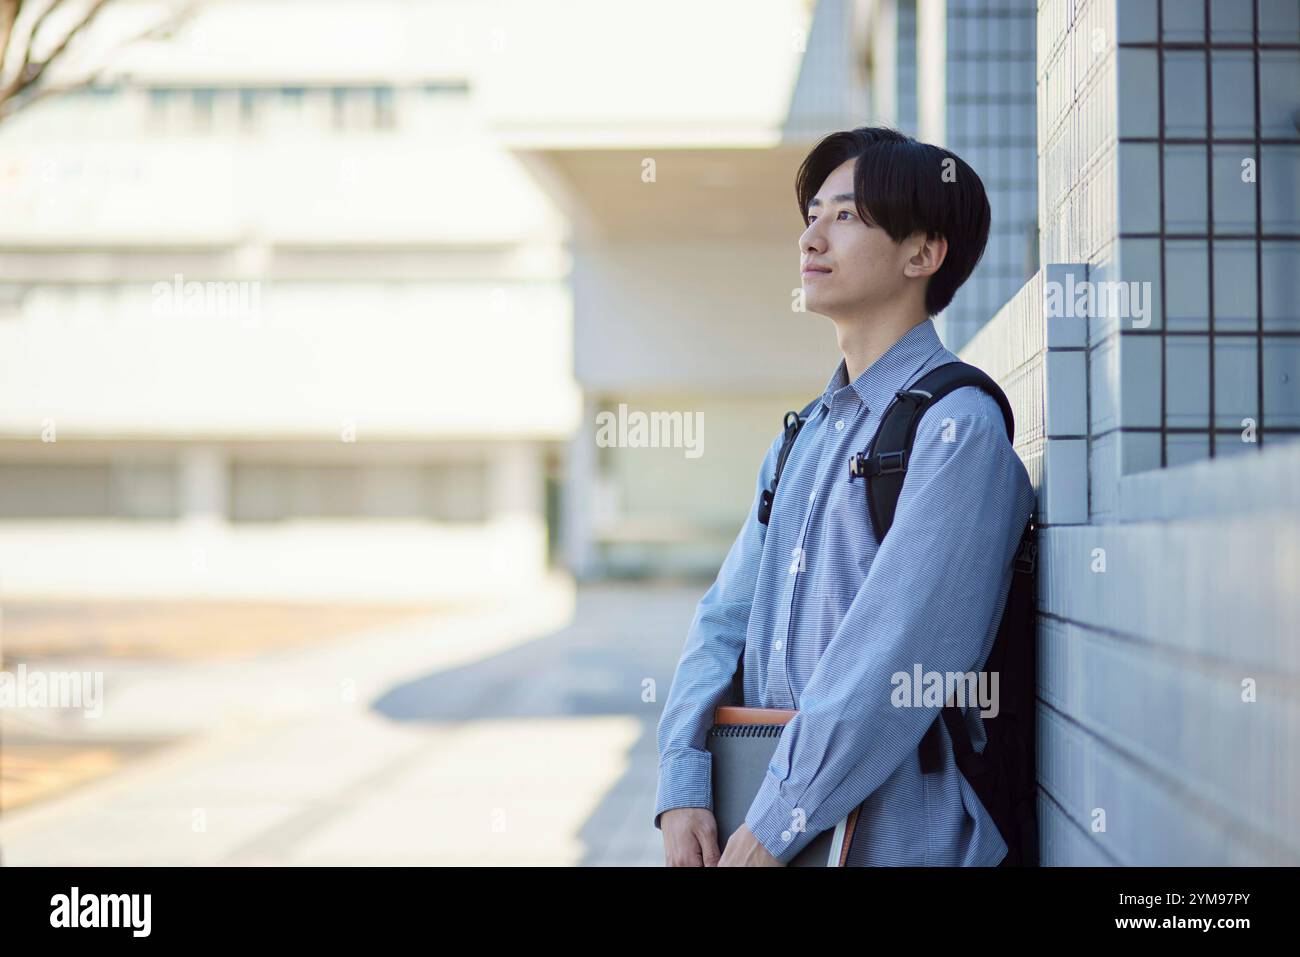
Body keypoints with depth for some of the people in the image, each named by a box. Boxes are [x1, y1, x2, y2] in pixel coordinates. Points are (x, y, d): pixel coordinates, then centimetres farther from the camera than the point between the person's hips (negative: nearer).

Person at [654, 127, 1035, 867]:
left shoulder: (958, 429, -12)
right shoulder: (804, 438, 14)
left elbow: (895, 656, -19)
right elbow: (725, 621, 10)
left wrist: (772, 829, -18)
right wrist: (682, 787, -3)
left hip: (894, 837, -6)